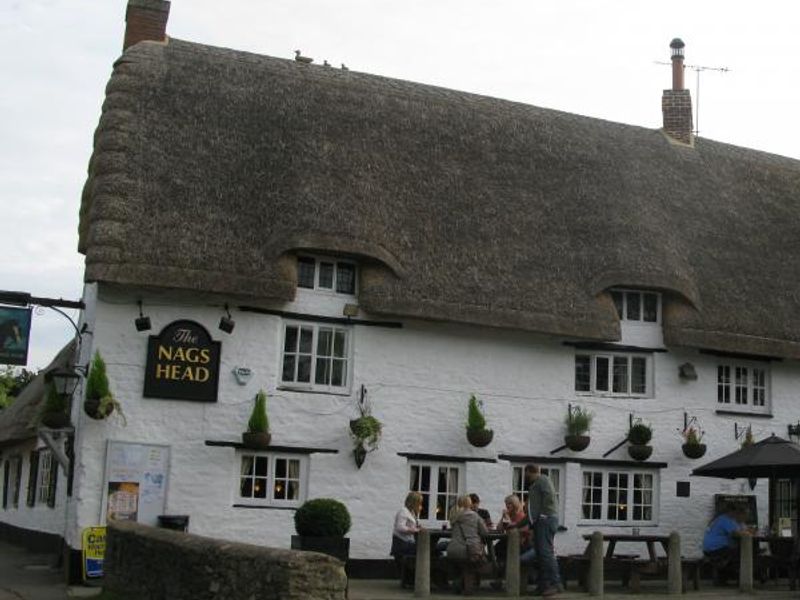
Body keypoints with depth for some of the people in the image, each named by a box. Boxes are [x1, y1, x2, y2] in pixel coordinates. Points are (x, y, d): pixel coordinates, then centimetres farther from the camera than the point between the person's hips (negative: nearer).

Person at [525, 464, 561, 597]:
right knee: (540, 553, 6)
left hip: (546, 520, -10)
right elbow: (532, 509, 26)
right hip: (539, 522, 10)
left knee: (546, 552, -16)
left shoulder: (542, 479, -4)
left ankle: (555, 583, -18)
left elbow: (549, 496, -18)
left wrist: (543, 514, -15)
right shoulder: (534, 485, 25)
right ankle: (543, 584, 6)